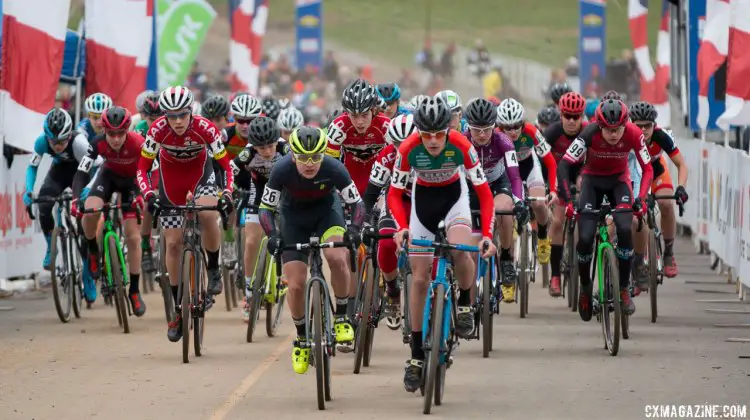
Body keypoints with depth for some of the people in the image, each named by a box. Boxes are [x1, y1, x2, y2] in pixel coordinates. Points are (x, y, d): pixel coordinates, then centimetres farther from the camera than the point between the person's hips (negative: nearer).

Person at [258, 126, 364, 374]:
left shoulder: (334, 169, -29)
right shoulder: (282, 170, -27)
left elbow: (356, 203, -19)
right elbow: (265, 208, -17)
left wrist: (354, 229, -37)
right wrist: (272, 235, -34)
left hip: (325, 213, -1)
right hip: (293, 218, 1)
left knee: (337, 258, -32)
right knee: (295, 285, -7)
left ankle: (341, 317, -10)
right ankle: (301, 339, 17)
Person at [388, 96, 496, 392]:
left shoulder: (461, 146, -29)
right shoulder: (408, 149, -28)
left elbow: (484, 192, -25)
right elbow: (395, 193, -19)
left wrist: (487, 234, -35)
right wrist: (402, 227, -37)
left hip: (454, 195, -1)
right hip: (423, 198, 1)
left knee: (460, 250, -32)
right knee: (419, 277, -3)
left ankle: (465, 304, -1)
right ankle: (416, 355, 6)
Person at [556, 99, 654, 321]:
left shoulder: (633, 134, -26)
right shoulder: (589, 134, -30)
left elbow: (647, 169, -17)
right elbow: (564, 166, -30)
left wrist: (640, 199, -32)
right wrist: (566, 201, -39)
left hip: (619, 180, 1)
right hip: (592, 179, -1)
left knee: (625, 229, -25)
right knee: (585, 237, -15)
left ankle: (624, 289, -10)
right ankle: (585, 288, 12)